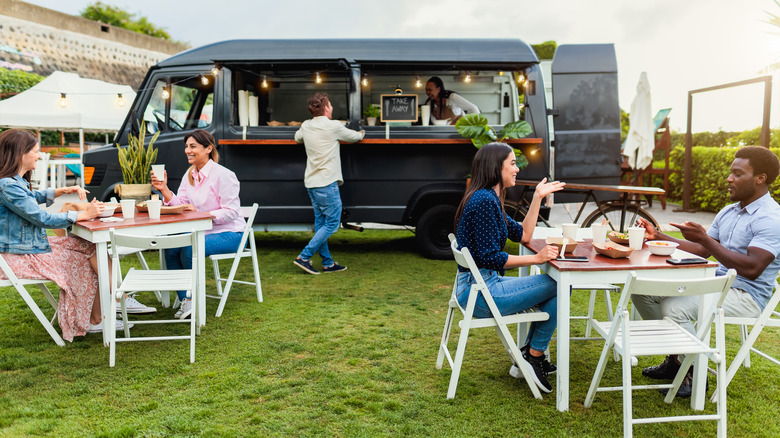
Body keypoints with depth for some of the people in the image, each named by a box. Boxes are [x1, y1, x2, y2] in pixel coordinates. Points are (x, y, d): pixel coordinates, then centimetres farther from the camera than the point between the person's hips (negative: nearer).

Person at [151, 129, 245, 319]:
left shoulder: (223, 175, -16)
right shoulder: (190, 174, 9)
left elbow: (231, 212, -19)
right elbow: (181, 205, 3)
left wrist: (200, 214, -25)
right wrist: (164, 189, -13)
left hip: (229, 233, -7)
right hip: (202, 231, 7)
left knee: (189, 251, -28)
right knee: (170, 248, -16)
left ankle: (194, 301, -5)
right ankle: (185, 300, -3)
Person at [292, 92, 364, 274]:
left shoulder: (305, 126, 9)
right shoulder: (333, 126, -9)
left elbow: (297, 138, 32)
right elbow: (355, 137, 6)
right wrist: (362, 133, 28)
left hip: (311, 183, 8)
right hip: (326, 183, -8)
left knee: (320, 222, 11)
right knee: (332, 223, -2)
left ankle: (327, 263, 16)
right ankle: (304, 256, -5)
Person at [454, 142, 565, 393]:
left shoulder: (489, 199, 14)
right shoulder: (484, 201, -18)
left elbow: (523, 235, 16)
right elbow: (490, 258, -22)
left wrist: (538, 197, 16)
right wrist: (537, 258, -17)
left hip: (481, 285, 11)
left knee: (557, 286, 15)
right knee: (558, 286, -7)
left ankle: (529, 354, 18)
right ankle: (534, 357, 5)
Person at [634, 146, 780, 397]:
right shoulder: (728, 213, 13)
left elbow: (751, 269, -26)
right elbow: (701, 251, 17)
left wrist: (705, 238, -26)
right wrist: (658, 236, 8)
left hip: (746, 295, -9)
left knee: (674, 308, -31)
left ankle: (695, 375, -8)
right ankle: (674, 360, 10)